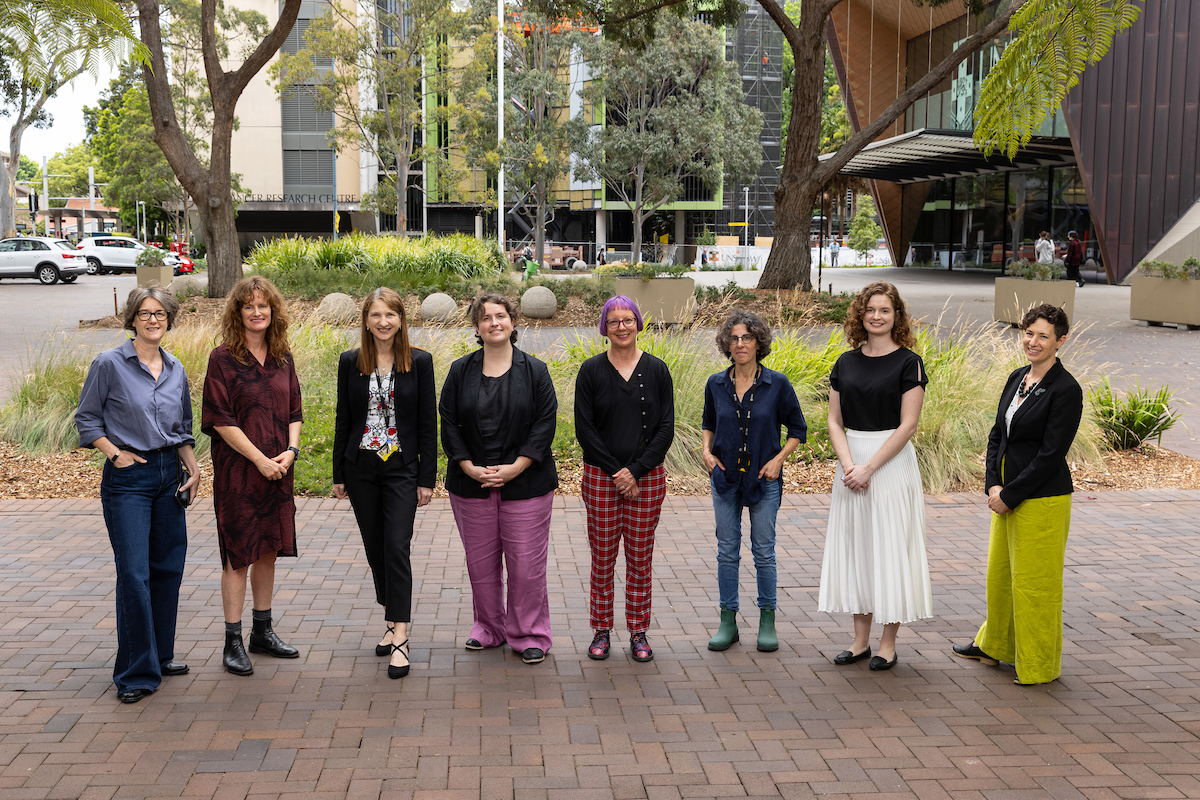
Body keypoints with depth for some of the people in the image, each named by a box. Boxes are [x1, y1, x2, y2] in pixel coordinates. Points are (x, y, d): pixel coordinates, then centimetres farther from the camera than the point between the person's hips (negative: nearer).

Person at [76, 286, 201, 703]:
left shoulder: (176, 370, 9)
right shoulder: (109, 364, -6)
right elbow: (86, 419, 0)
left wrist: (192, 467, 7)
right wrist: (114, 453, -10)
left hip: (168, 474, 5)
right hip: (127, 479, -5)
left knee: (168, 567, 10)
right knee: (134, 573, -8)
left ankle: (161, 654, 25)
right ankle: (136, 673, 1)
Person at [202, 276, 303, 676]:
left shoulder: (283, 358, 8)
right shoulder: (223, 359, -8)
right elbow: (221, 420, -12)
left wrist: (290, 451, -6)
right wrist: (260, 460, -15)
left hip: (278, 471, 5)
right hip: (238, 470, -5)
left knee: (268, 550, 13)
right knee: (238, 555, 0)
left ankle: (263, 631, 25)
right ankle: (233, 641, 8)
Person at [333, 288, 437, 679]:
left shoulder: (419, 362, -2)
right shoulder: (350, 362, 3)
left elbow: (428, 423, -1)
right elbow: (343, 419, 8)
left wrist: (427, 477, -4)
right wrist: (338, 474, 7)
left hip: (401, 468, -3)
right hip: (361, 468, 3)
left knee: (397, 547, -11)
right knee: (375, 548, 10)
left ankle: (400, 638, -11)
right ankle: (392, 622, 25)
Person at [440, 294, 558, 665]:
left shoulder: (534, 370, 1)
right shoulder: (460, 370, 6)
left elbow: (545, 423, -4)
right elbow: (449, 423, 3)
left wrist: (515, 467, -12)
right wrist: (469, 468, -8)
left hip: (524, 483, -2)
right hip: (472, 482, 2)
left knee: (526, 562, -1)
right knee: (480, 561, 10)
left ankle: (529, 634, 12)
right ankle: (489, 628, 26)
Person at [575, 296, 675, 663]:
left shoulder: (657, 370, 3)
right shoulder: (591, 370, 0)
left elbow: (666, 429, 0)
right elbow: (584, 428, -3)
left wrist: (635, 471, -11)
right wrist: (615, 472, -10)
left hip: (647, 477, 1)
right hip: (601, 477, 0)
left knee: (640, 559, 6)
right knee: (602, 558, 4)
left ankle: (639, 633, 17)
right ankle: (601, 631, 17)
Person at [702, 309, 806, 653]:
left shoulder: (777, 384, -7)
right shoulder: (716, 384, 0)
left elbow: (798, 429, 3)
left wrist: (779, 459, -9)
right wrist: (706, 450, 1)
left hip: (763, 479, -2)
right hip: (725, 476, 2)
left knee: (764, 551, 4)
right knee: (727, 551, 6)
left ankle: (768, 622, 15)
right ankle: (728, 622, 15)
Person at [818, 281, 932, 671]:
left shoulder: (908, 362, -5)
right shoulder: (845, 363, 8)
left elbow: (907, 425, -11)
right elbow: (834, 421, 6)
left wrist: (869, 467, -16)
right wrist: (848, 464, -10)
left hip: (892, 462, -5)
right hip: (851, 464, 5)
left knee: (889, 547, -1)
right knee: (854, 547, 7)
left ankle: (888, 643, 10)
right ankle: (861, 640, 18)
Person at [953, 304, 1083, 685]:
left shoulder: (1066, 389, -16)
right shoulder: (1017, 378, 8)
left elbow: (1051, 454, -19)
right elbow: (998, 434, 10)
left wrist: (1009, 495, -16)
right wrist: (993, 485, -3)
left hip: (1042, 499, -8)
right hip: (1007, 495, 8)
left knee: (1035, 581, 3)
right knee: (1000, 572, 21)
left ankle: (1040, 666, 19)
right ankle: (995, 644, 40)